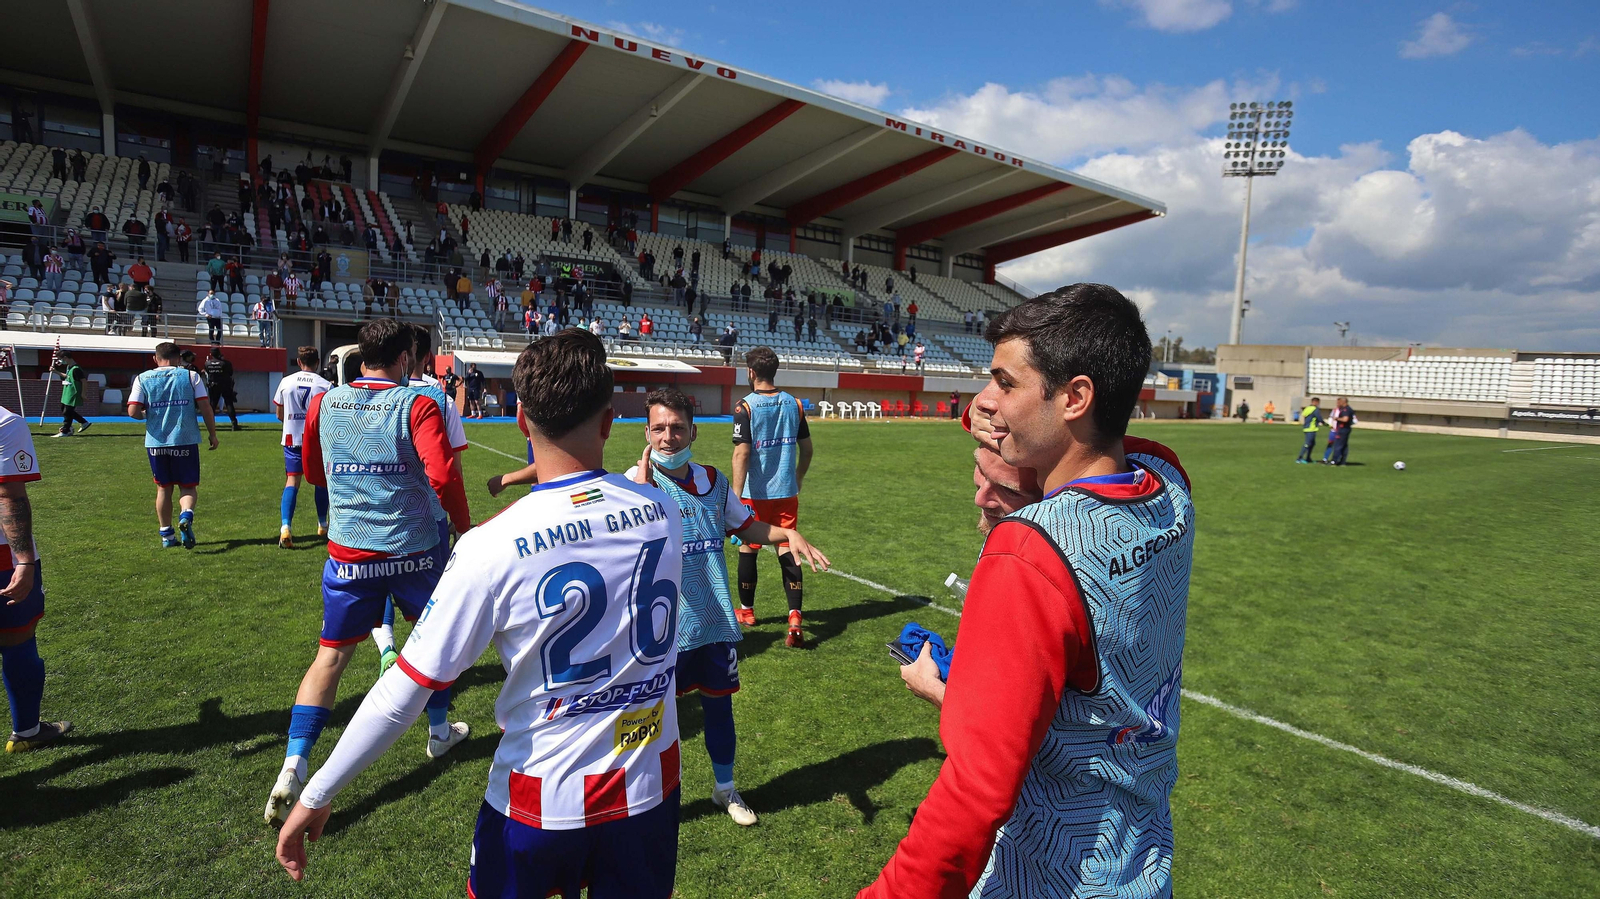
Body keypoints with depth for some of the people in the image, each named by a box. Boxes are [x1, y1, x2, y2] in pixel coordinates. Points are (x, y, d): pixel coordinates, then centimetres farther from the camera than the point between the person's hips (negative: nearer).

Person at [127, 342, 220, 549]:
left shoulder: (143, 378, 3)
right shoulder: (190, 376, -1)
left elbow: (133, 412, -6)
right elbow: (205, 407, -5)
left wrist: (148, 414, 16)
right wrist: (212, 434, 4)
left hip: (156, 442, 2)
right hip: (185, 441, -2)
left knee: (163, 488, 15)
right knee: (188, 487, 7)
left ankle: (166, 535, 21)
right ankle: (186, 516, -23)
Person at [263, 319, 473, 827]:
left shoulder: (323, 404, 2)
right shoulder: (417, 405, -12)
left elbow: (313, 472, 15)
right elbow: (443, 476, -22)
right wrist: (463, 525, -7)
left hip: (349, 551, 3)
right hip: (416, 548, -2)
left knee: (332, 654, 10)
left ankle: (293, 769, 0)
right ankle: (439, 732, 34)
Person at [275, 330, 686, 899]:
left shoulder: (492, 548, -22)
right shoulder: (663, 513, -12)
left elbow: (403, 693, -16)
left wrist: (316, 795, -2)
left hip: (541, 803, -2)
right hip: (649, 788, 3)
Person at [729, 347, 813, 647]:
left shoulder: (745, 406, -12)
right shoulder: (794, 404, 2)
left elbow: (741, 454, -18)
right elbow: (807, 448, 9)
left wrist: (736, 497, -17)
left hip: (755, 494, -3)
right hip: (786, 493, 3)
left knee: (747, 550, 14)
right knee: (787, 551, 3)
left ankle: (746, 611, 31)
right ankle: (795, 618, -10)